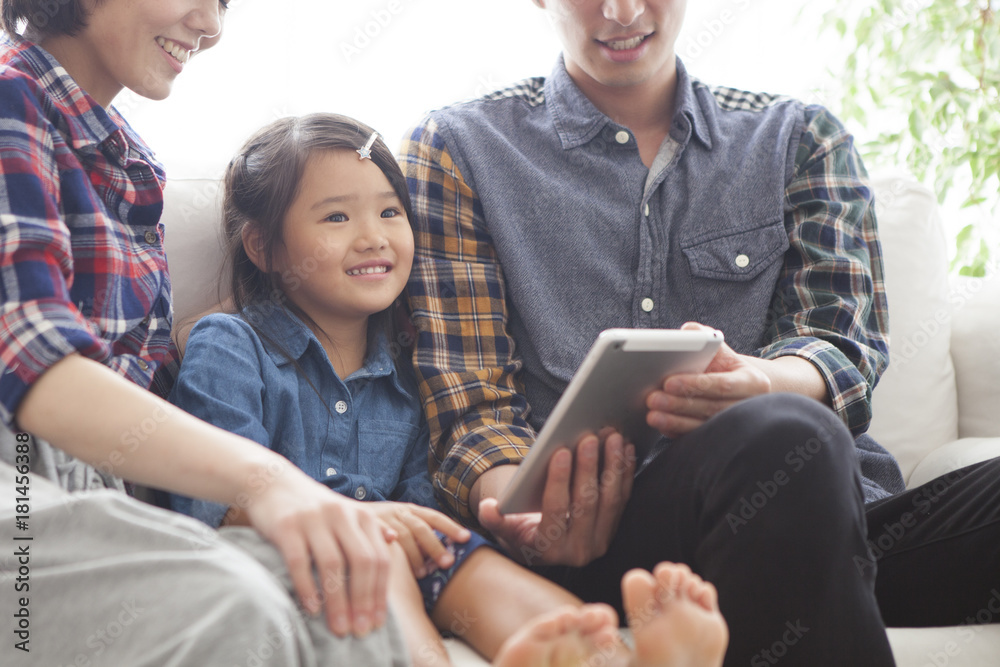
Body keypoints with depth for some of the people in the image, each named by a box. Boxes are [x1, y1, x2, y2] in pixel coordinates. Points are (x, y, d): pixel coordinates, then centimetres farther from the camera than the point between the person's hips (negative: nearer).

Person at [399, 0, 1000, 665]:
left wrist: (765, 383, -20)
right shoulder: (456, 149, 14)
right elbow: (469, 395, 5)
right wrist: (516, 502, -19)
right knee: (783, 437, -36)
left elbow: (844, 343, 6)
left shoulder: (801, 137, 20)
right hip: (597, 523, -2)